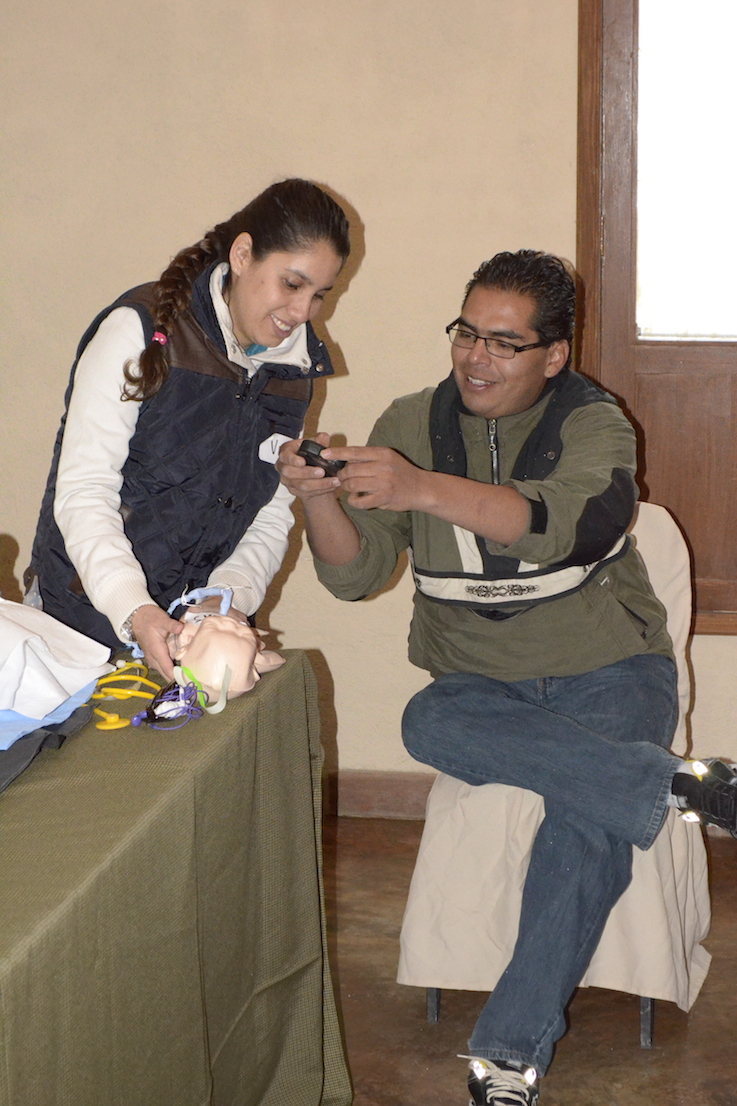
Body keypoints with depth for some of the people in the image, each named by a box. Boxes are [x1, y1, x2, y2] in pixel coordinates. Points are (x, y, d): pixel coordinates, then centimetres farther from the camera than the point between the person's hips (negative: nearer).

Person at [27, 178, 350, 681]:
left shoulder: (294, 369, 8)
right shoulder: (141, 330, -10)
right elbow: (84, 492, -16)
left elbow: (271, 520, 8)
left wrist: (229, 597, -12)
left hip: (199, 625, 5)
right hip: (88, 615, -4)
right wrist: (134, 611, -30)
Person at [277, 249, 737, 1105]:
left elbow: (567, 524, -28)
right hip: (480, 682, 3)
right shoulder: (411, 424, 5)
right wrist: (319, 498, -24)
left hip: (606, 672, -2)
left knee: (590, 818, -33)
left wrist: (423, 490, -41)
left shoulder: (594, 427, -5)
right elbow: (354, 576, -2)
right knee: (427, 724, -33)